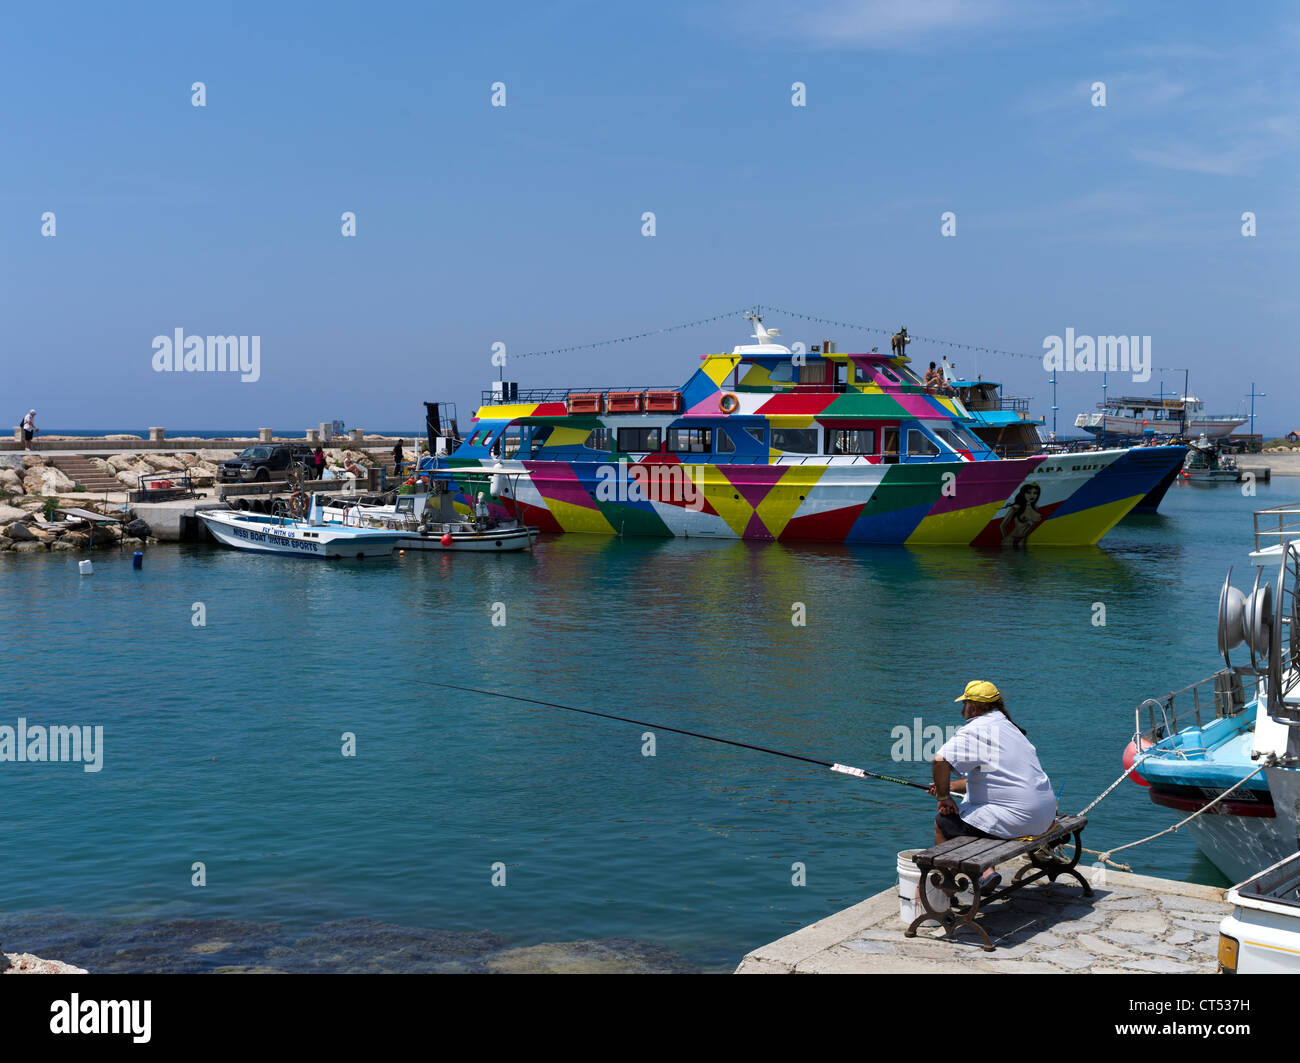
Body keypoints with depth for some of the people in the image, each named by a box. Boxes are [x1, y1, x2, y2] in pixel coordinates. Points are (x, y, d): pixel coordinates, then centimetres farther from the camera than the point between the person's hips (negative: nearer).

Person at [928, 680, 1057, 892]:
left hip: (1017, 818, -10)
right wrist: (949, 787, 20)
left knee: (943, 822, 4)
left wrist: (944, 797, -12)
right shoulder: (1007, 726, 19)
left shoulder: (975, 729, -12)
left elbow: (940, 760, -26)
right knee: (969, 816, 26)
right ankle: (986, 871, 13)